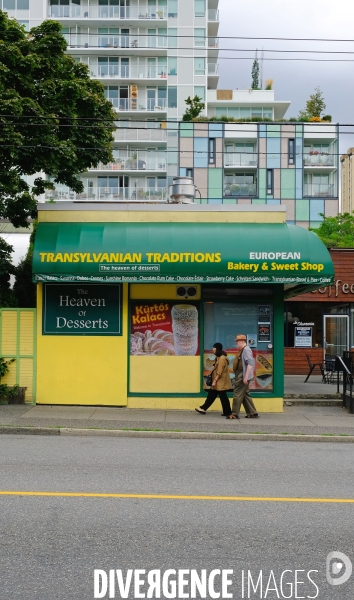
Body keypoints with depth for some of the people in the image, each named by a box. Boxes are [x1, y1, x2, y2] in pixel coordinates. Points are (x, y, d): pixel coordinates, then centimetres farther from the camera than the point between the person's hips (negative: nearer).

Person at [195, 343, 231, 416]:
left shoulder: (222, 358, -18)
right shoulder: (218, 358, 15)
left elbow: (219, 372, -21)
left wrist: (214, 381, -19)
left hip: (221, 382, -10)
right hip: (218, 382, 10)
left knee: (223, 397, -2)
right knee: (211, 395, 13)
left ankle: (227, 412, 5)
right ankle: (203, 408, 18)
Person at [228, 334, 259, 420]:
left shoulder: (246, 349, -16)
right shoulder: (243, 350, 16)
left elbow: (250, 364, -24)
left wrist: (246, 377, -26)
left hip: (243, 376, -10)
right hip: (240, 376, 10)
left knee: (238, 394, -5)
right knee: (245, 395, 14)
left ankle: (235, 414, 0)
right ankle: (252, 413, 18)